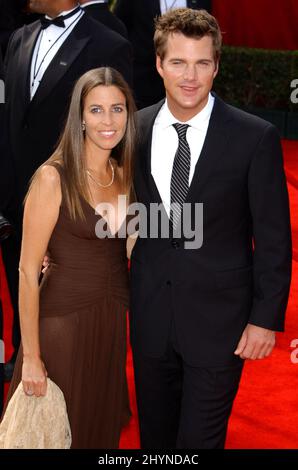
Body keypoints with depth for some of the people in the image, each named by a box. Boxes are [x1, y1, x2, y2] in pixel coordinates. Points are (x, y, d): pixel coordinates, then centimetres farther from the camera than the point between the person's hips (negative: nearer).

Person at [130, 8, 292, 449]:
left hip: (218, 317, -3)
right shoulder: (134, 130, -1)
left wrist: (266, 317, -8)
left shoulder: (255, 138, -11)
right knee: (154, 434, 18)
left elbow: (273, 238, -7)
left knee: (200, 439, 6)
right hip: (150, 315, 4)